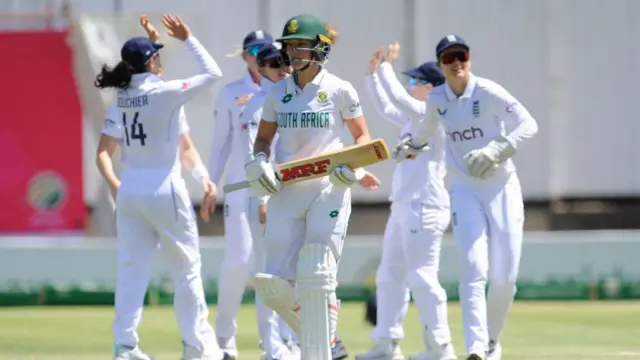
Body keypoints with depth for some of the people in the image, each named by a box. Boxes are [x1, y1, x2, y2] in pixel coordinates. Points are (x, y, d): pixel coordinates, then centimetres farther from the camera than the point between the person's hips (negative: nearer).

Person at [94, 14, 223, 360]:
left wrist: (115, 187, 8)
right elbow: (212, 73, -9)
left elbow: (103, 154, 5)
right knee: (186, 266, 7)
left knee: (131, 268, 7)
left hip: (129, 190, 5)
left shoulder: (121, 101, 6)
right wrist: (187, 39, -4)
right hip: (164, 188, -5)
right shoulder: (165, 93, -12)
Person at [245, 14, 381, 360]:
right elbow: (263, 138, 18)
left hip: (328, 191, -4)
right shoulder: (278, 93, 7)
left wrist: (354, 163, -15)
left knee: (316, 278, -13)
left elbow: (363, 136, 5)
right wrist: (259, 161, -3)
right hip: (286, 192, 4)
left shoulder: (340, 91, -3)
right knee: (276, 285, -2)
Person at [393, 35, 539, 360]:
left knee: (504, 278, 0)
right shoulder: (437, 99, 1)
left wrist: (496, 150, -33)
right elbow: (426, 128, 24)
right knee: (474, 271, -14)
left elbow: (528, 124, -23)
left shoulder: (488, 93, -14)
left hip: (502, 189, -2)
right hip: (465, 190, 2)